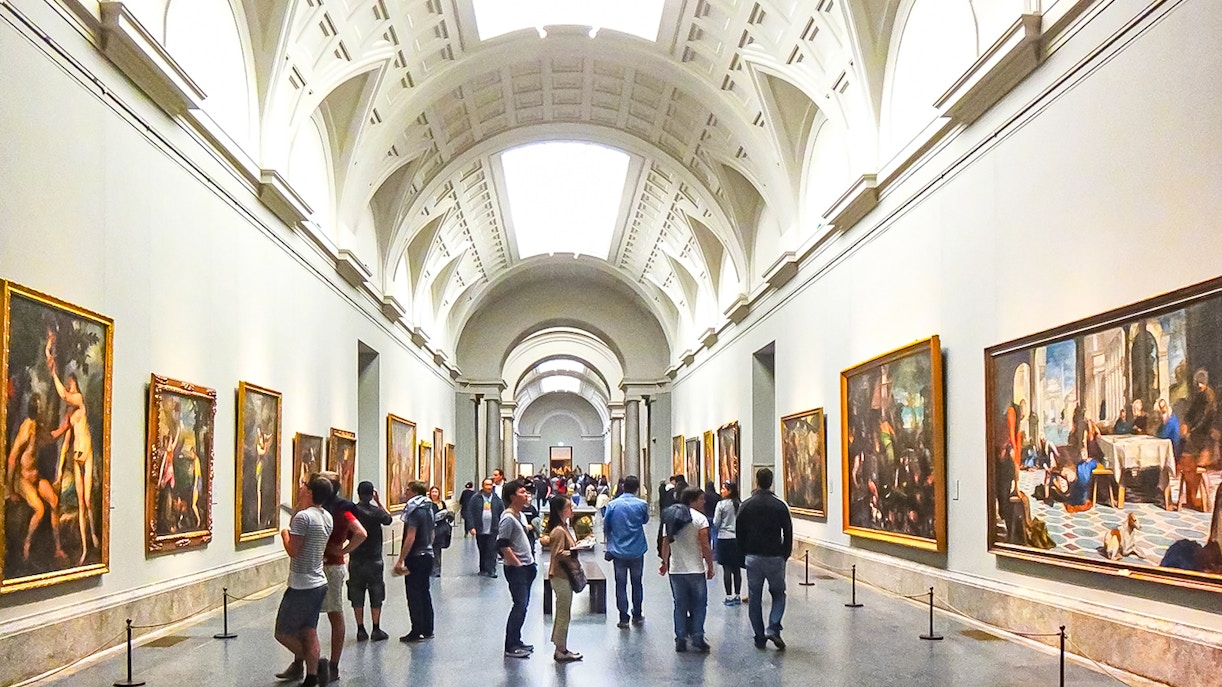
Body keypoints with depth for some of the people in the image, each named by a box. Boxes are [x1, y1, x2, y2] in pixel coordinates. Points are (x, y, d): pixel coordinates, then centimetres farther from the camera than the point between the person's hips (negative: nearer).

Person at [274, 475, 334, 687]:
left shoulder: (302, 517, -18)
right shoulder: (327, 517, 7)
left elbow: (293, 551, -19)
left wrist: (285, 533, -3)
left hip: (302, 587, -8)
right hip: (319, 583, 8)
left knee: (283, 633, 4)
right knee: (309, 632, 11)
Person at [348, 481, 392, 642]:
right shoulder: (376, 512, -9)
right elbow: (388, 519, 10)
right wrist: (379, 502, 13)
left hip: (355, 560, 2)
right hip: (374, 560, -2)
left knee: (357, 598, 9)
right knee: (376, 596, 8)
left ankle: (361, 630, 11)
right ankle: (376, 630, 9)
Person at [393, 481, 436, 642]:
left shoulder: (415, 510, -16)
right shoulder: (428, 509, 11)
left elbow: (410, 537, -21)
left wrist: (400, 560, -21)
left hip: (415, 557, -9)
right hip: (427, 555, 9)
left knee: (414, 595, -2)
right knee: (424, 593, 14)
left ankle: (417, 632, 1)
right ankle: (427, 630, 18)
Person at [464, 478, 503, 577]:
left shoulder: (496, 499, 4)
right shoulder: (476, 498, -1)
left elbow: (502, 513, 7)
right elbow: (469, 512, -3)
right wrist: (472, 527, -11)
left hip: (492, 530, 0)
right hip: (480, 530, 0)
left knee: (491, 551, -8)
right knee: (482, 551, 11)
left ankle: (491, 570, -8)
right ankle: (483, 569, 22)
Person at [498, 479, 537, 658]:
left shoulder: (519, 515, 12)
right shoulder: (508, 518, -16)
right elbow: (503, 545, -22)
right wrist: (517, 563, -16)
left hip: (526, 567, 9)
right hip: (516, 569, -9)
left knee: (523, 605, 12)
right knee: (520, 605, -8)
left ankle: (516, 642, 20)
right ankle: (511, 647, -2)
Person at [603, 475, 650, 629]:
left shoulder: (612, 505, -8)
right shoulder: (642, 505, -9)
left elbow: (606, 525, 2)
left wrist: (610, 543, 17)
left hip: (618, 551, 0)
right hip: (637, 551, 0)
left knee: (621, 585, 6)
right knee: (637, 583, 14)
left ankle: (623, 618, 7)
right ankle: (637, 615, 24)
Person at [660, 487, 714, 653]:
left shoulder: (670, 517, 6)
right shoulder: (700, 519, -11)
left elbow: (665, 544, 10)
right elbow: (705, 547, -14)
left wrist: (665, 562, 23)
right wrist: (710, 567, -4)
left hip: (675, 570, 5)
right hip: (696, 570, -5)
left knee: (680, 606, 12)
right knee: (699, 605, 8)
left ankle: (680, 641, 13)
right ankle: (697, 638, 6)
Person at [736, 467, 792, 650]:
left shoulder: (746, 506, -1)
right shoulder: (780, 506, -6)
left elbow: (739, 534, 4)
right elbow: (788, 534, -3)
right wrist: (785, 555, 10)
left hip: (753, 557, 1)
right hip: (775, 557, -1)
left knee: (754, 598, 9)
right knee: (778, 594, 14)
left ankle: (760, 638, 10)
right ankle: (773, 629, -6)